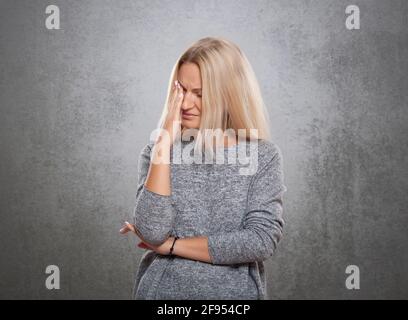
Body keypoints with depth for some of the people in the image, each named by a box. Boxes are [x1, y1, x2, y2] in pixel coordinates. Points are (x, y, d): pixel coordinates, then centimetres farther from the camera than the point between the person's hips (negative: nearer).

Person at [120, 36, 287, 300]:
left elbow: (262, 242, -17)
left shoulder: (263, 156, -8)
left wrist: (169, 245, -15)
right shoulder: (158, 150, -6)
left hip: (235, 291, 0)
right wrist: (165, 140, -21)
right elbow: (152, 232, -19)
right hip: (163, 290, 1)